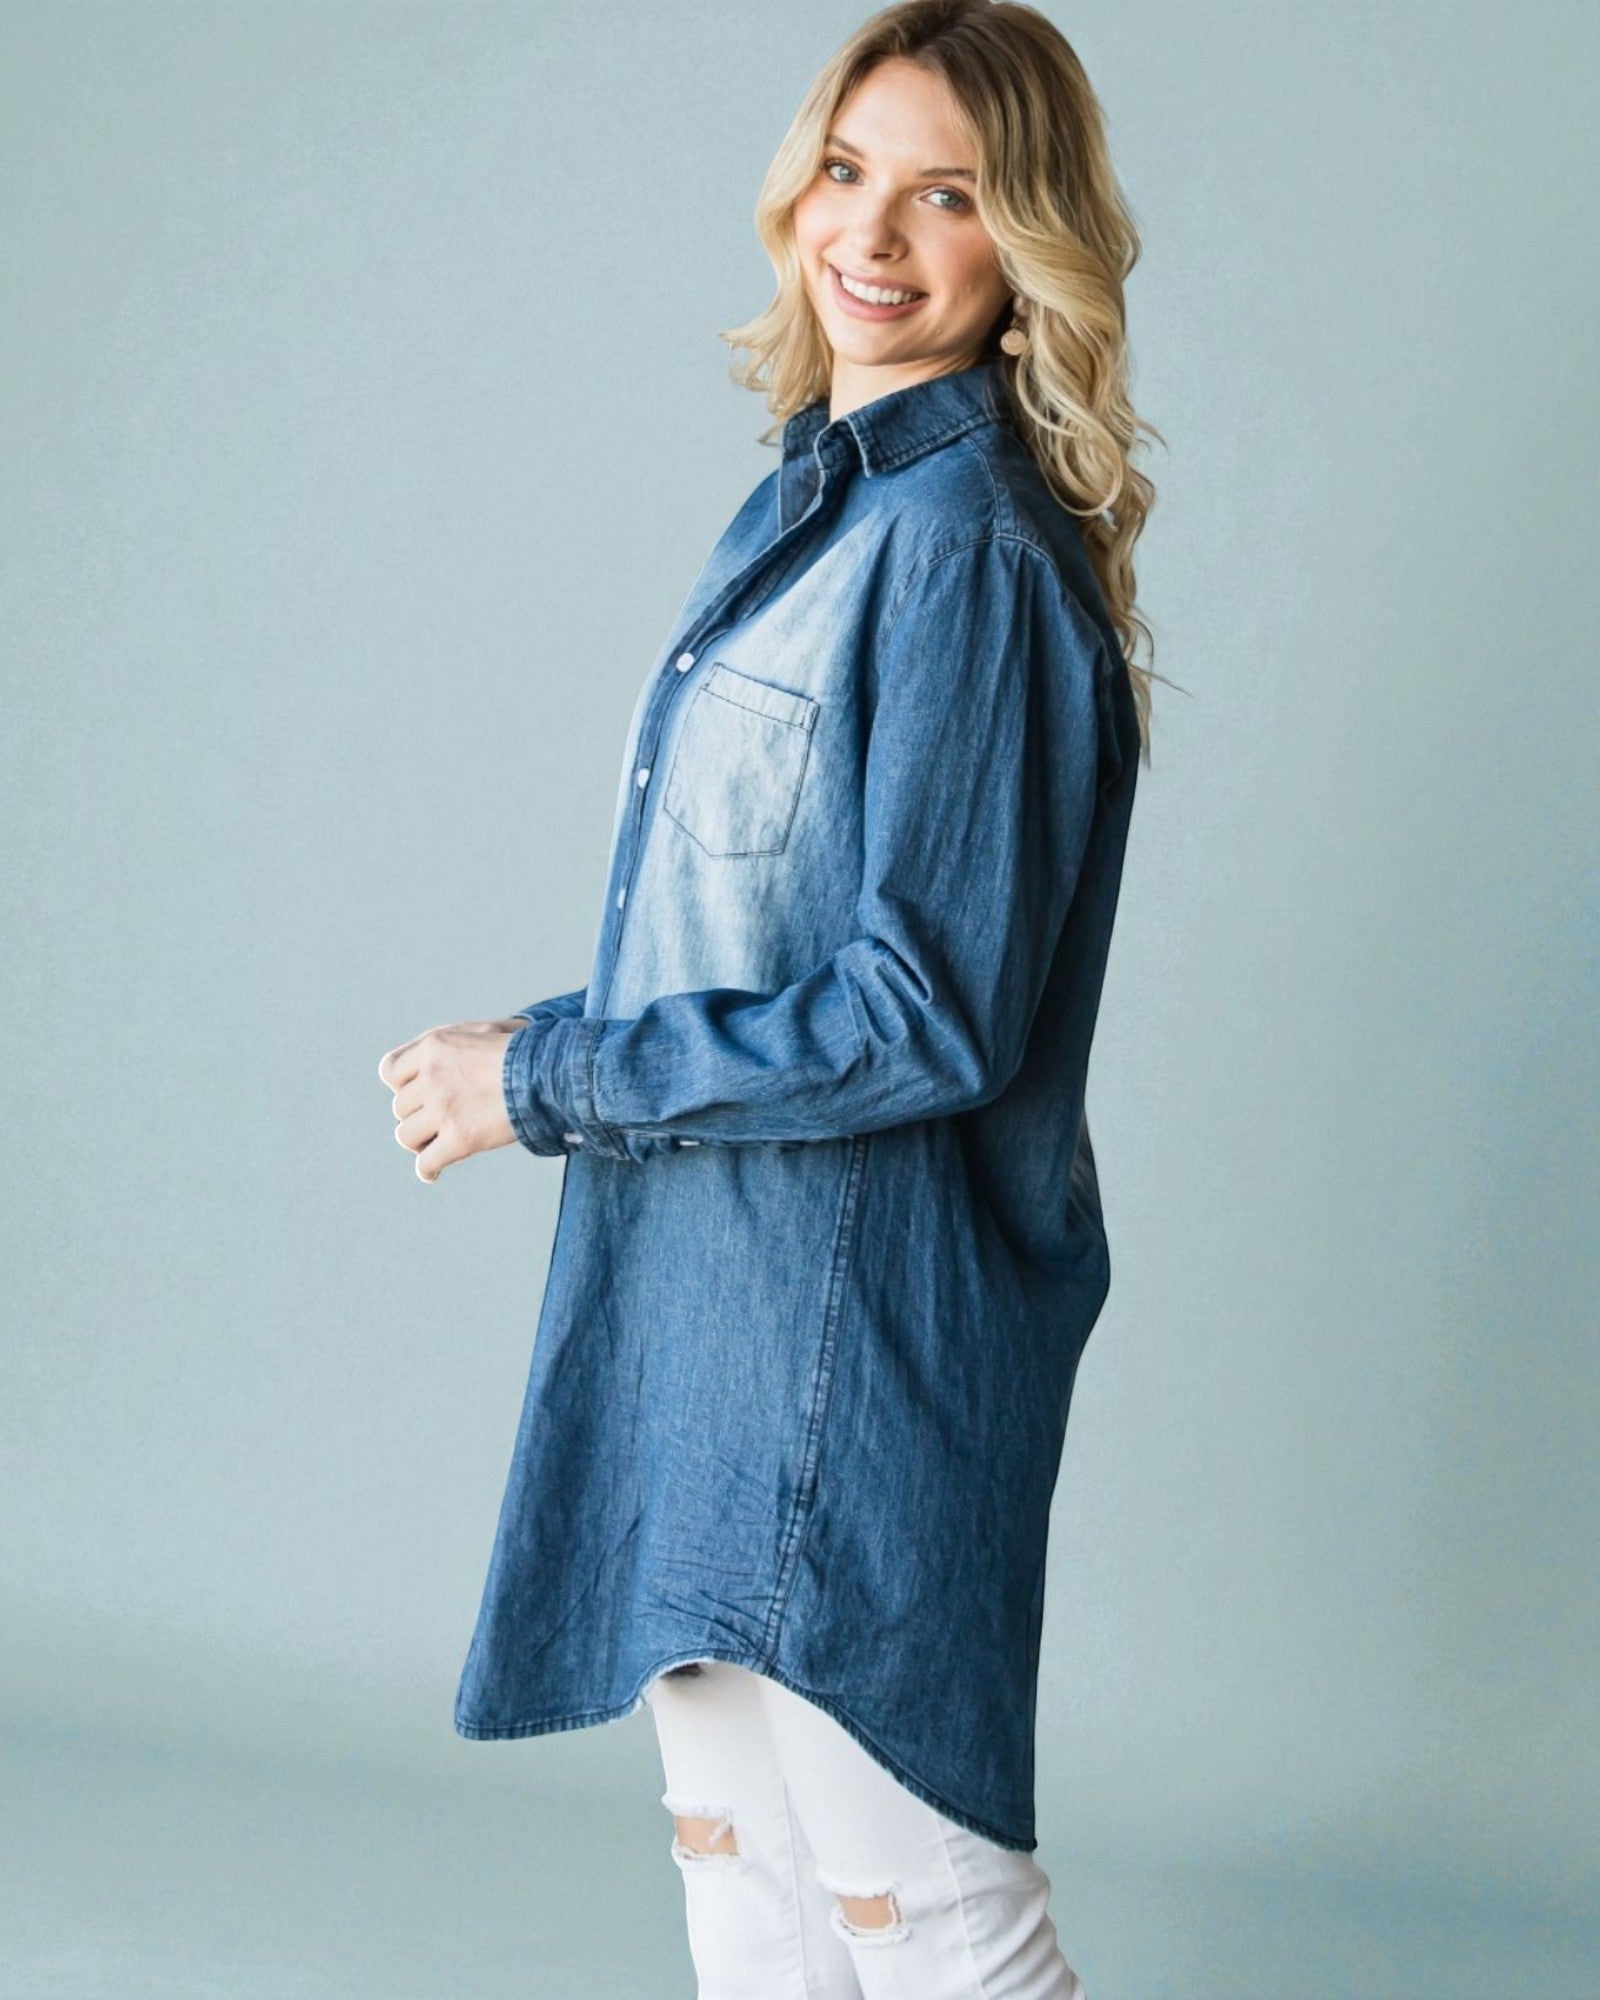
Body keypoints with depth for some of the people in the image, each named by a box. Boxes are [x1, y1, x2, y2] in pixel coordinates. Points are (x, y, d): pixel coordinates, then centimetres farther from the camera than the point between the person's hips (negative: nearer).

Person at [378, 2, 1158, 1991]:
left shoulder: (969, 554, -19)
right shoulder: (816, 495, 10)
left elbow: (928, 1012, -22)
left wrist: (548, 1076, -15)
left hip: (861, 1307, -9)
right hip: (715, 1285, 9)